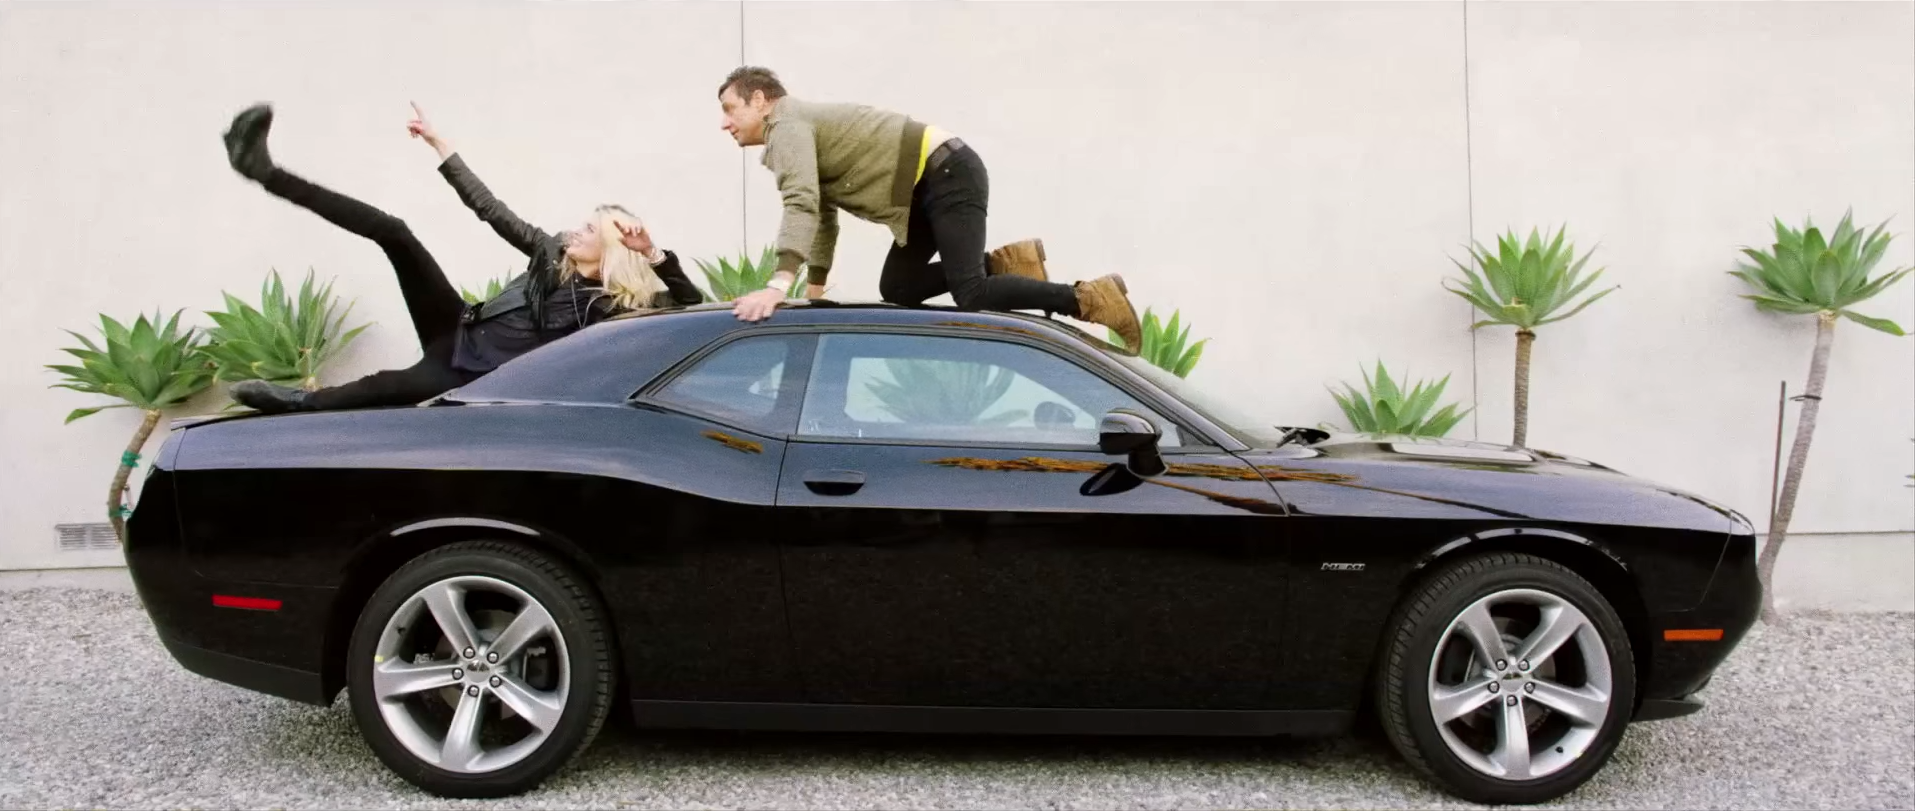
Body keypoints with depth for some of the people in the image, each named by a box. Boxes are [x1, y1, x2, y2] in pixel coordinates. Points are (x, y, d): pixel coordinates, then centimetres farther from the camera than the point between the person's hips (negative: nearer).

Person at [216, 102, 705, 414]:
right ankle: (264, 170, -9)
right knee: (392, 232, -8)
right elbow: (490, 208, 6)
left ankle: (297, 402, -14)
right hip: (459, 331, 6)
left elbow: (694, 305, -27)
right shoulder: (553, 253, 2)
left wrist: (653, 252, -40)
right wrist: (439, 144, 5)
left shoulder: (612, 307, -16)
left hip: (475, 379, -6)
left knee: (393, 386, -38)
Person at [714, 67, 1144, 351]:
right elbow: (822, 214, 29)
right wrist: (814, 291, 28)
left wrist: (778, 284, -36)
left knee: (971, 294, -19)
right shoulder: (799, 133, 21)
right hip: (930, 186, 10)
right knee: (897, 289, 9)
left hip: (948, 173, -10)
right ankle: (1003, 262, 8)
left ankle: (1089, 299, -12)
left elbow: (801, 204, -27)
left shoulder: (787, 125, -9)